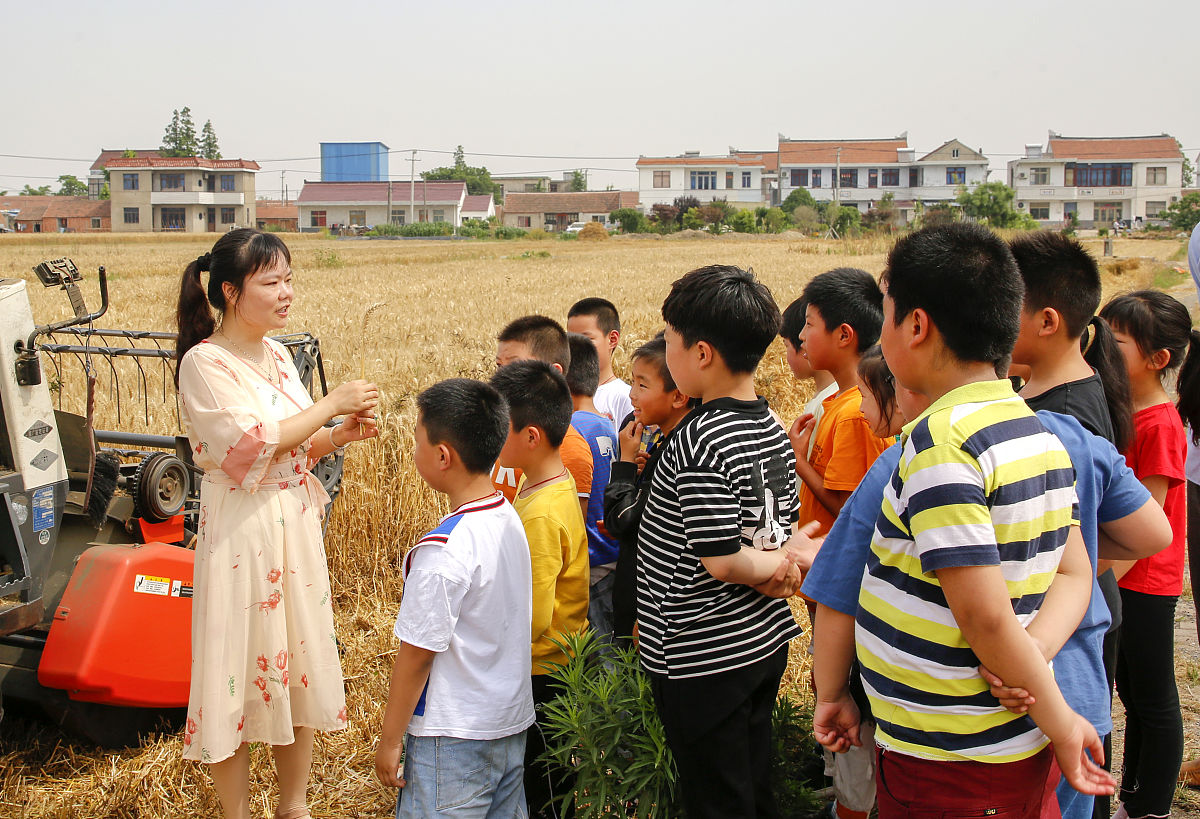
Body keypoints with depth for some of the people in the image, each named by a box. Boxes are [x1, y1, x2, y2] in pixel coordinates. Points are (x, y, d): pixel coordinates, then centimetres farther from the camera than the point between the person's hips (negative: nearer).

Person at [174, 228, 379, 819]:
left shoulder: (276, 354, 8)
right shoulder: (204, 363, -14)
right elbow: (253, 444, -22)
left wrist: (341, 434, -4)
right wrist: (332, 405, -16)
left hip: (296, 525, 7)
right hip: (241, 532, -7)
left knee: (299, 664, 14)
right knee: (237, 673, 3)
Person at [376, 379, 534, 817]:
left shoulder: (443, 550, -24)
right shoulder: (510, 520, 1)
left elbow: (417, 653, -18)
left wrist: (390, 739, -7)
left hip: (454, 738, -8)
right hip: (513, 726, 8)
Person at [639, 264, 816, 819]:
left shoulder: (700, 441, -23)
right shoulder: (774, 430, 4)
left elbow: (720, 560, -23)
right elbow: (788, 530, 11)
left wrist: (773, 566, -7)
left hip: (703, 657, -8)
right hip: (767, 641, 8)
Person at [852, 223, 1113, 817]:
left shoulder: (940, 442, -22)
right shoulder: (1040, 434, 6)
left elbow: (985, 615, -24)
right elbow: (1075, 574, 8)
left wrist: (1058, 719, -13)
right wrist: (1038, 653, -9)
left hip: (947, 766, -8)